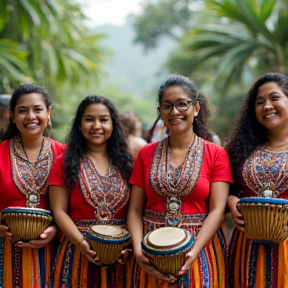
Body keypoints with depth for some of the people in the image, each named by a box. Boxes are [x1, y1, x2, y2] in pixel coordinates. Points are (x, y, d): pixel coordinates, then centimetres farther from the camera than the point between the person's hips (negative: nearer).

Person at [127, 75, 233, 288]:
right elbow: (135, 209, 3)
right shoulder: (146, 154, 6)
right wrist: (138, 250, -13)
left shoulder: (216, 154, -2)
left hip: (201, 250, -2)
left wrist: (194, 251, -21)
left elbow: (217, 210, -9)